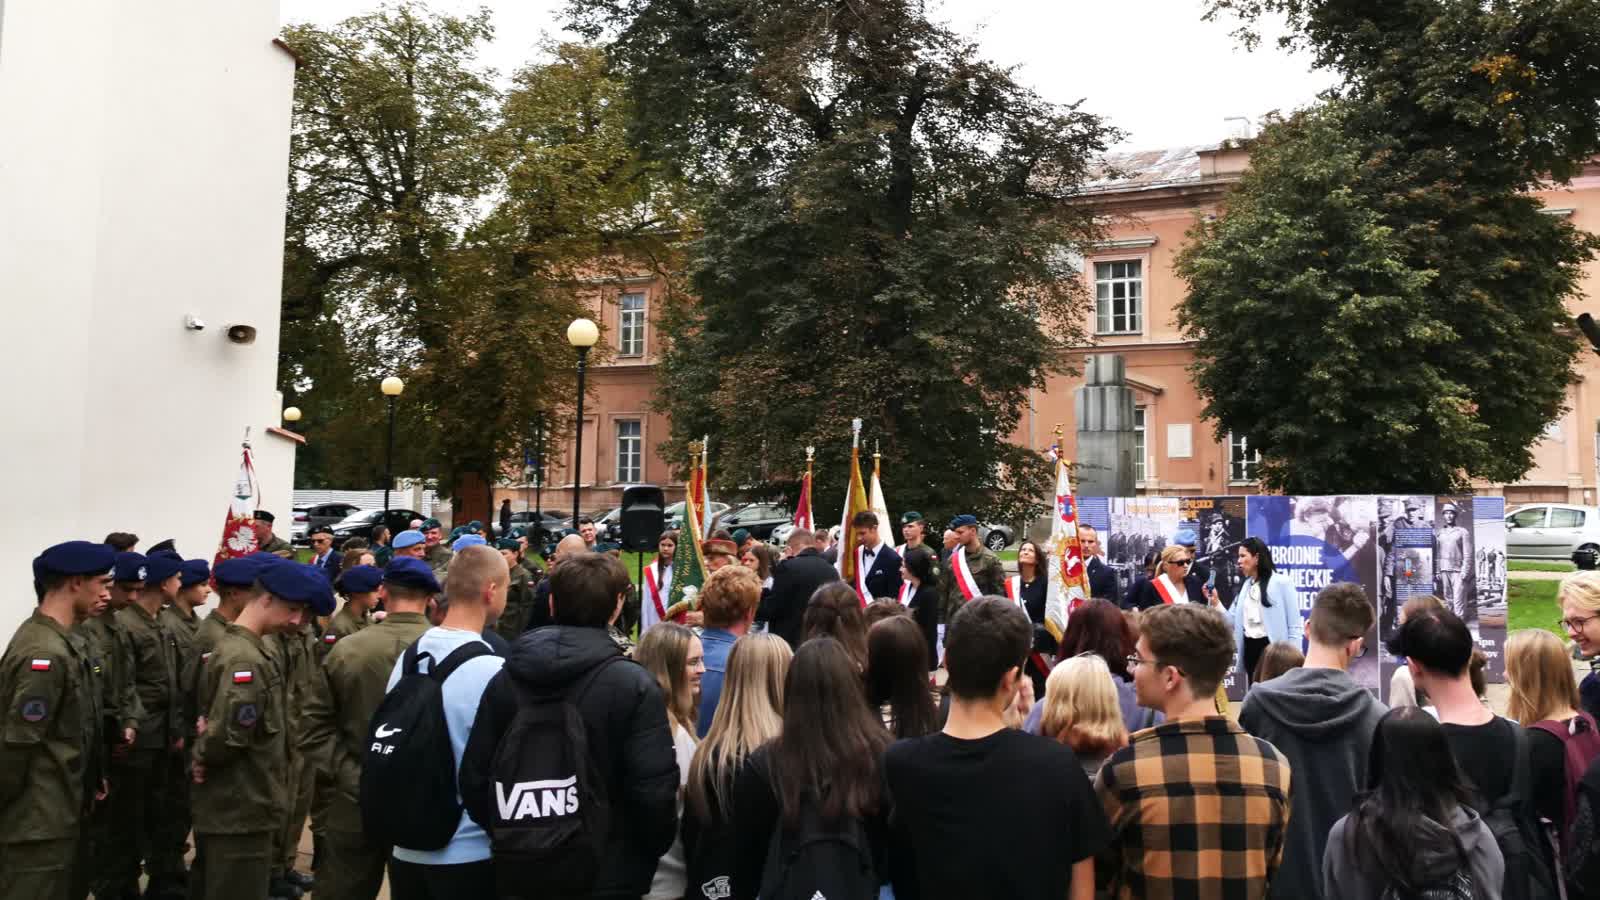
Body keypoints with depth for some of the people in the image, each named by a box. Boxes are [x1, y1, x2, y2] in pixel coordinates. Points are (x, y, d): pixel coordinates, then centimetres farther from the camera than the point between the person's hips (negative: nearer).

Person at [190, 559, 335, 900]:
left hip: (223, 810, 10)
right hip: (241, 815, -10)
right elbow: (229, 736, -31)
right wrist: (203, 758, -12)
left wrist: (202, 751, -3)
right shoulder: (246, 660, -23)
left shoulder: (232, 645, 10)